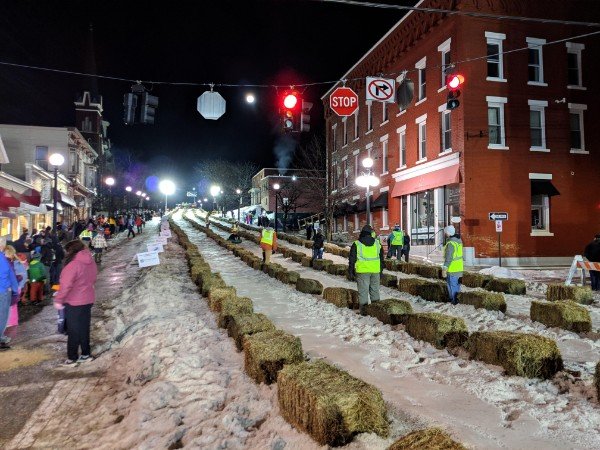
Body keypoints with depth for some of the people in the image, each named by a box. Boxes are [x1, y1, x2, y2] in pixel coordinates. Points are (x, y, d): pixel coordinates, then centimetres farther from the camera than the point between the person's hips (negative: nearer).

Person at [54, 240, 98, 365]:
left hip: (74, 302, -7)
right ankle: (86, 354, 24)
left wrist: (58, 300, -17)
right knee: (84, 328, 16)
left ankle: (72, 357, 11)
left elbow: (66, 284, -24)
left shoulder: (74, 264, -20)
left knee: (73, 330, 3)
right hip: (88, 300, 7)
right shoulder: (91, 262, 5)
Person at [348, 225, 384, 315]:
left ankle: (363, 310, 4)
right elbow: (381, 259, 15)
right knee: (375, 289, 15)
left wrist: (350, 272, 4)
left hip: (362, 271, -3)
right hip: (375, 270, 3)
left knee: (363, 290, 3)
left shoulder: (356, 244, -2)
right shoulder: (377, 243, 9)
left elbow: (352, 260, -2)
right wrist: (381, 270, 21)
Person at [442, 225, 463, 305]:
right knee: (457, 284, 21)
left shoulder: (450, 243, -23)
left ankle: (454, 301, 9)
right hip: (459, 268, 9)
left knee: (452, 285, 2)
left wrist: (444, 269, -21)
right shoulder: (458, 240, 4)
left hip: (452, 269, -9)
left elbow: (448, 258, -24)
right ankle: (457, 299, 32)